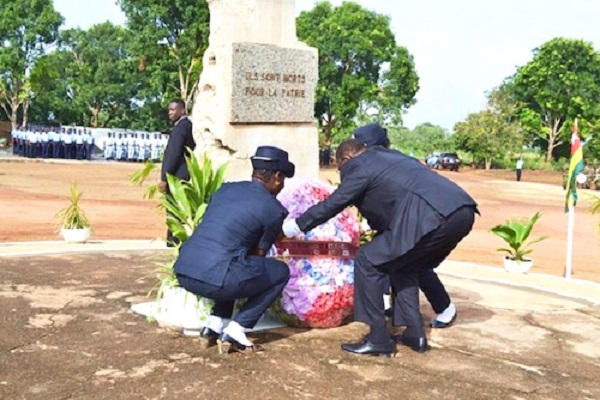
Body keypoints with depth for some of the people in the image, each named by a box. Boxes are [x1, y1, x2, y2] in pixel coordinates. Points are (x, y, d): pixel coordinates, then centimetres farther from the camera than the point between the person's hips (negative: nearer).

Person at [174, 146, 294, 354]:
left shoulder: (225, 189, 19)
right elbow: (259, 254, 13)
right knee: (281, 271, 14)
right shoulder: (274, 209, 2)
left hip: (184, 272, 7)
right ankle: (235, 330, 6)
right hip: (214, 278, -7)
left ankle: (216, 322, 20)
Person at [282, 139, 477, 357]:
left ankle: (378, 340, 7)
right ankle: (415, 334, 25)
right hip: (462, 211, 9)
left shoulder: (359, 167, 6)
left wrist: (295, 226, 22)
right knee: (403, 265, 27)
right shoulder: (388, 156, 31)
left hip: (431, 219, -9)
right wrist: (379, 229, 52)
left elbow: (332, 204, 9)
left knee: (367, 262, 3)